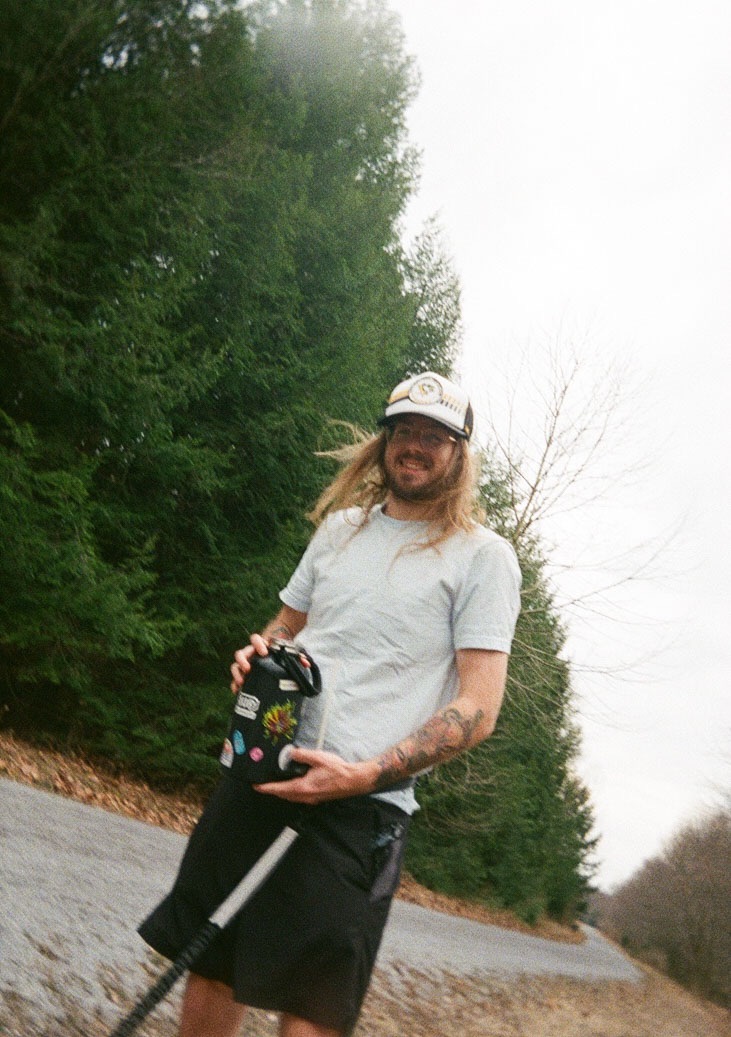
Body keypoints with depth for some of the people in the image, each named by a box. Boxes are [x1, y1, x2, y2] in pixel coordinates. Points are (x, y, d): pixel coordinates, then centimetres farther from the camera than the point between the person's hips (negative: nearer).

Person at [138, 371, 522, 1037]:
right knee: (212, 965, 10)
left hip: (360, 806, -5)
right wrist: (257, 656, 1)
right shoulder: (341, 527, 15)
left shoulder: (482, 557, -2)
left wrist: (365, 775, -18)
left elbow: (477, 708, -7)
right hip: (260, 775, 5)